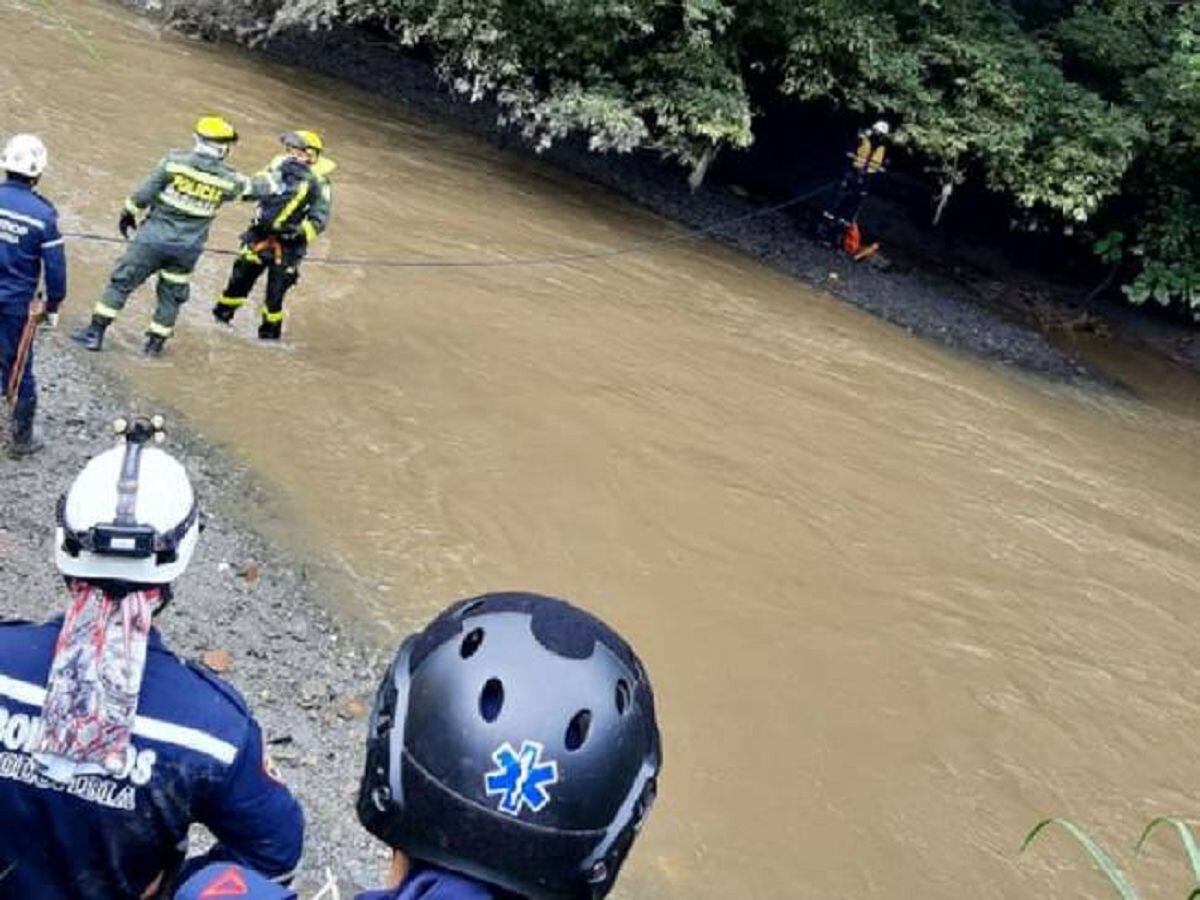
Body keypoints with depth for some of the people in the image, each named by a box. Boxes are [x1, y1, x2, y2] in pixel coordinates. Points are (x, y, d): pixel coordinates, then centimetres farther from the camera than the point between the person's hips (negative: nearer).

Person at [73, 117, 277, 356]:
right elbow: (256, 188, 14)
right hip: (187, 247, 2)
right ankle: (156, 342, 24)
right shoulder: (229, 178, -3)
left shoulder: (175, 160, -9)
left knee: (121, 281, 6)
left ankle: (95, 332, 5)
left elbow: (145, 192, -7)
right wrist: (272, 178, 35)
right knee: (172, 294, 18)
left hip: (154, 237, -2)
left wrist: (128, 213, 7)